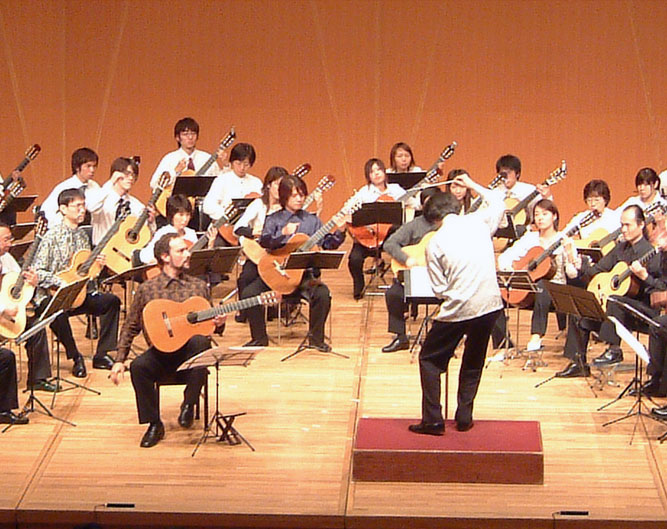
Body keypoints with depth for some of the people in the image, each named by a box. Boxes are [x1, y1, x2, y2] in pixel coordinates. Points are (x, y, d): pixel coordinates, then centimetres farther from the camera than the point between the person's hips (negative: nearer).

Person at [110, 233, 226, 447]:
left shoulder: (199, 286, 13)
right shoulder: (147, 289, 7)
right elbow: (131, 327, 9)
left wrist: (218, 323, -3)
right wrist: (119, 360, -1)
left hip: (191, 350, 0)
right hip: (162, 351, 0)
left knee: (200, 341, -35)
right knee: (138, 366, -32)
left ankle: (189, 404, -19)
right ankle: (154, 425, -15)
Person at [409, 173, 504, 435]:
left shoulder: (435, 242, -6)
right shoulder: (478, 221, 2)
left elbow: (439, 288, -4)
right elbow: (498, 203, 26)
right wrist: (473, 185, 35)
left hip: (458, 309, -4)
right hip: (489, 304, 4)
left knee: (429, 359, 12)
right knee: (473, 363, 22)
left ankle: (433, 420, 5)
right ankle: (464, 417, 19)